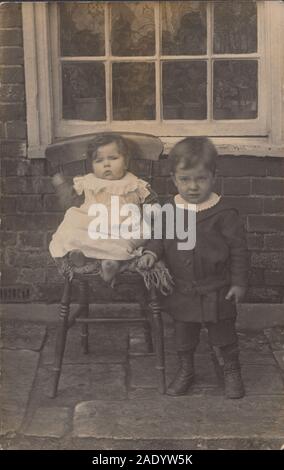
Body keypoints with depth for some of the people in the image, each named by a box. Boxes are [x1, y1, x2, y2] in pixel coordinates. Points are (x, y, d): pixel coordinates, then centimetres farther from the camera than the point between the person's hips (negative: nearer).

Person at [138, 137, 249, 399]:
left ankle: (232, 372, 34)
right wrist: (151, 252, -12)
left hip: (216, 292, -3)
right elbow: (160, 237, 9)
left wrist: (239, 282, -8)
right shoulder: (169, 210, -5)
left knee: (223, 333, 13)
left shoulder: (223, 213, -16)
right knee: (184, 335, 19)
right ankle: (185, 370, 40)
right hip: (182, 292, 4)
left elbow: (238, 248, -9)